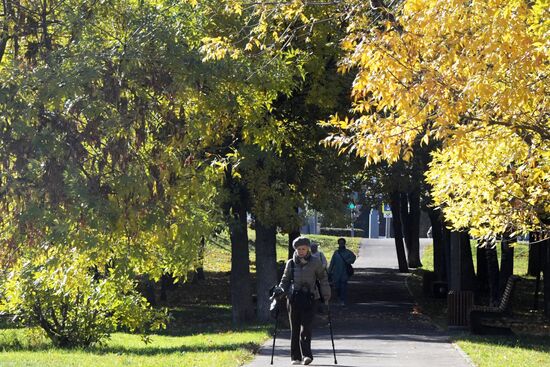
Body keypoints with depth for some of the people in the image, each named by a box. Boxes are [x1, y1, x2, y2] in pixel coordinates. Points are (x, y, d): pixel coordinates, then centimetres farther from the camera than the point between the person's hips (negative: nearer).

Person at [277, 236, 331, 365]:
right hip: (294, 298, 2)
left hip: (310, 298, -2)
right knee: (295, 329, 4)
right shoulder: (291, 263, 8)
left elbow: (323, 279, 11)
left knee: (306, 328, -12)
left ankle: (306, 354, -13)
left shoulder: (315, 262, 3)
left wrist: (326, 296, 9)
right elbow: (285, 280, 16)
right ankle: (295, 357, 10)